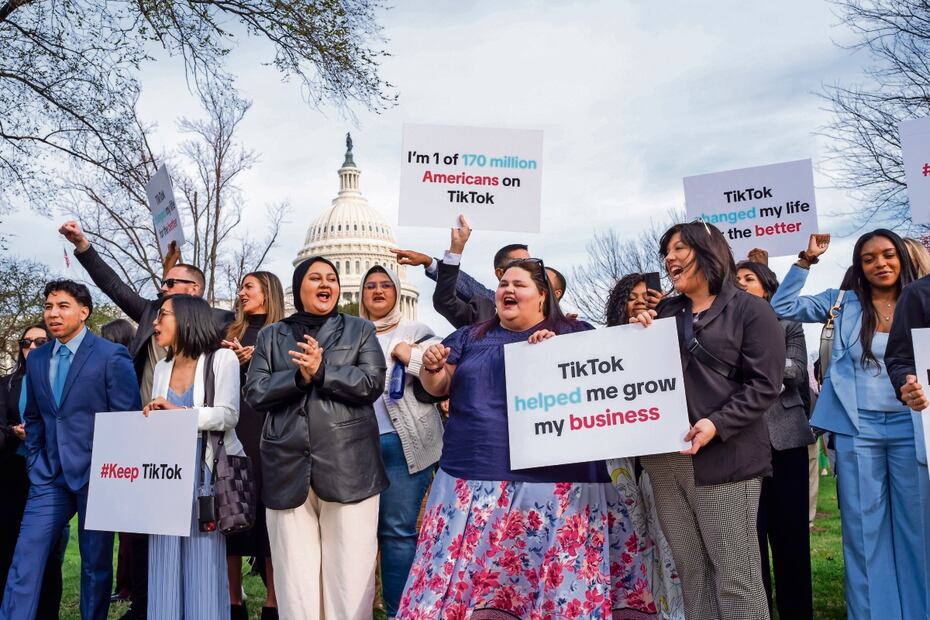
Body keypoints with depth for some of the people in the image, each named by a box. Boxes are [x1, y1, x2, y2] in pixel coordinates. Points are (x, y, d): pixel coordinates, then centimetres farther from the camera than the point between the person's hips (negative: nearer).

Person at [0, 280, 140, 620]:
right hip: (50, 476, 5)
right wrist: (35, 461, 10)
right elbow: (33, 418, 19)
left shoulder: (112, 356, -9)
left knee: (96, 563, 7)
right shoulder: (36, 359, 9)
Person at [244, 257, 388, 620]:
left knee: (350, 571, 1)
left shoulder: (360, 330, 11)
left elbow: (373, 383, -3)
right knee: (295, 573, 6)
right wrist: (299, 377, -12)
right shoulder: (271, 336, 15)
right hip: (288, 468, 2)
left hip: (348, 466, -1)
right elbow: (254, 392, 4)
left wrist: (321, 370, -13)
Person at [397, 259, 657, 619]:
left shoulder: (573, 334, 8)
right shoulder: (470, 338, 17)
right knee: (462, 582, 0)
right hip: (474, 480, 3)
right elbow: (438, 387, 16)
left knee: (561, 581, -2)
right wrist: (432, 367, -6)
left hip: (554, 482, -2)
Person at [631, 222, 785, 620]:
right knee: (690, 572, 12)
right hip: (666, 457, 6)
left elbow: (764, 385, -8)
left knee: (735, 576, 0)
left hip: (724, 458, -5)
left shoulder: (750, 310, 0)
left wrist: (717, 425, -21)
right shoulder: (665, 312, 16)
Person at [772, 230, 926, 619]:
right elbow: (783, 307, 1)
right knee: (863, 528, 7)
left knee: (916, 524, 9)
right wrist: (807, 260, -3)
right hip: (857, 428, -1)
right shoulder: (844, 303, 5)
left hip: (909, 425, 1)